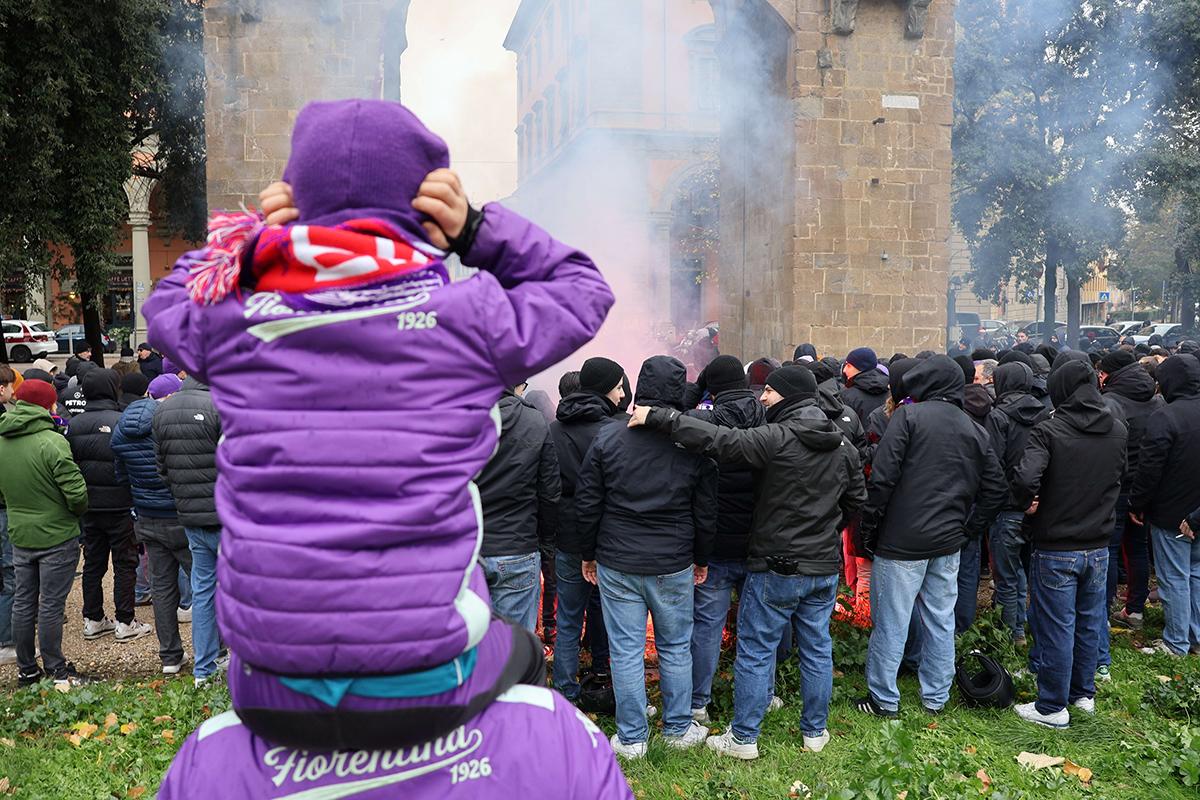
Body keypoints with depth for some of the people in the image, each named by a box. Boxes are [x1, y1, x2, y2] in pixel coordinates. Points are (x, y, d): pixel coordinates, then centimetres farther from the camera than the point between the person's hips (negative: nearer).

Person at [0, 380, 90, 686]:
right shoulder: (52, 442, -21)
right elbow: (76, 492, -22)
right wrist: (78, 510, -2)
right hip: (56, 536, -6)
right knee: (51, 606, 2)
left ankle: (26, 670, 25)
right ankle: (57, 672, 13)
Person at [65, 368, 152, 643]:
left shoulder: (73, 425, 2)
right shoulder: (121, 422, -15)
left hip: (88, 507, 5)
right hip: (119, 506, -5)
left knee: (93, 562, 15)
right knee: (124, 564, 4)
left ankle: (93, 620, 23)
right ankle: (125, 623, 8)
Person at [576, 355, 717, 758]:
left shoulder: (608, 438, -8)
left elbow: (587, 505, -2)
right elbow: (706, 512, 1)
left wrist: (589, 554, 11)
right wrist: (701, 559, 16)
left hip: (617, 563, 0)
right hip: (674, 566, 1)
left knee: (626, 651, 8)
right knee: (676, 648, 16)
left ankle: (631, 738, 18)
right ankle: (679, 729, 29)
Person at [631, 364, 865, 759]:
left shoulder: (777, 438, -20)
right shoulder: (843, 446, 4)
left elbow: (718, 439, -29)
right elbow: (856, 499, 14)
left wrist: (657, 416, -26)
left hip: (776, 568, -6)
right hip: (825, 568, 7)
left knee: (754, 652, 6)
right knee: (817, 650, 17)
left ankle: (743, 737, 16)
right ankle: (815, 732, 30)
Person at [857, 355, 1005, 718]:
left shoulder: (908, 416, -9)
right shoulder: (976, 431, 10)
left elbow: (883, 476, -15)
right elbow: (995, 489, 11)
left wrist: (868, 528, -8)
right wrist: (967, 530, 13)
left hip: (902, 540, -6)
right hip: (949, 543, 6)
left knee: (891, 623, 4)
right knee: (941, 622, 16)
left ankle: (883, 699, 15)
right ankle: (936, 697, 28)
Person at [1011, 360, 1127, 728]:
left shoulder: (1050, 430, -18)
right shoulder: (1118, 431, 1)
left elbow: (1025, 478, -30)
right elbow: (1119, 479, 10)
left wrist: (1028, 502, -12)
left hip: (1056, 549, -5)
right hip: (1098, 547, 5)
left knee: (1057, 628, 4)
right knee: (1089, 623, 19)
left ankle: (1052, 707, 15)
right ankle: (1084, 693, 35)